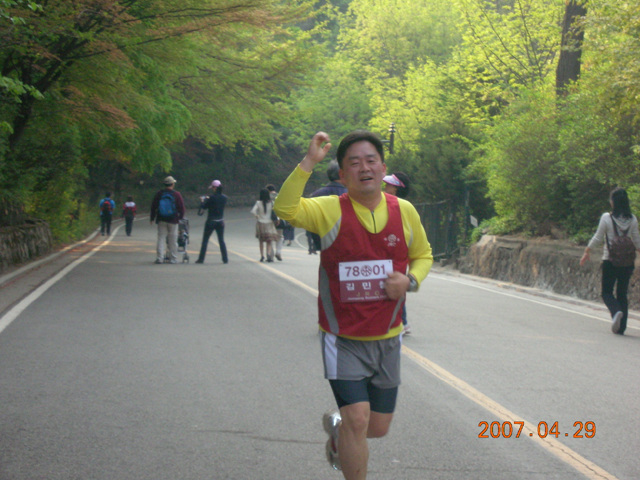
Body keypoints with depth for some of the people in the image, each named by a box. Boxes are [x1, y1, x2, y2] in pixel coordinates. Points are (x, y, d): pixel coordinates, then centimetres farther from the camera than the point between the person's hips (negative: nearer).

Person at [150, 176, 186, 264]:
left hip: (161, 220, 2)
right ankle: (173, 258, 8)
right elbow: (182, 207, -1)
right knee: (173, 240, 5)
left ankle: (159, 257, -4)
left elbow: (153, 206, 5)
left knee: (161, 238, 3)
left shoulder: (159, 193, 1)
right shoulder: (176, 194, -5)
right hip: (173, 220, -1)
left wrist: (152, 218, 14)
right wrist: (181, 217, 15)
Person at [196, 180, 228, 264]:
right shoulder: (224, 197, -1)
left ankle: (201, 259, 8)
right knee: (221, 240, 12)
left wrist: (202, 201, 11)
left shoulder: (212, 198, -16)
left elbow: (204, 207, -8)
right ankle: (225, 259, 9)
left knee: (205, 240, 6)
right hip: (220, 222, 4)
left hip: (211, 222, -4)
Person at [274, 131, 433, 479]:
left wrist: (411, 280, -7)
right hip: (343, 341, -4)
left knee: (378, 428, 13)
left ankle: (337, 428, 47)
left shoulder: (404, 211, -1)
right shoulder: (331, 211, -11)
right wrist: (309, 162, -35)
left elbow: (423, 255, 15)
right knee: (358, 418, -15)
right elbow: (285, 208, -29)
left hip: (386, 339, 4)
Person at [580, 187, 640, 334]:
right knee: (622, 293, 12)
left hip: (610, 261, -3)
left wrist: (587, 252, 10)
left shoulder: (607, 217, -10)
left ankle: (616, 311, -22)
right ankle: (621, 327, 9)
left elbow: (597, 238, -3)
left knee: (607, 292, 8)